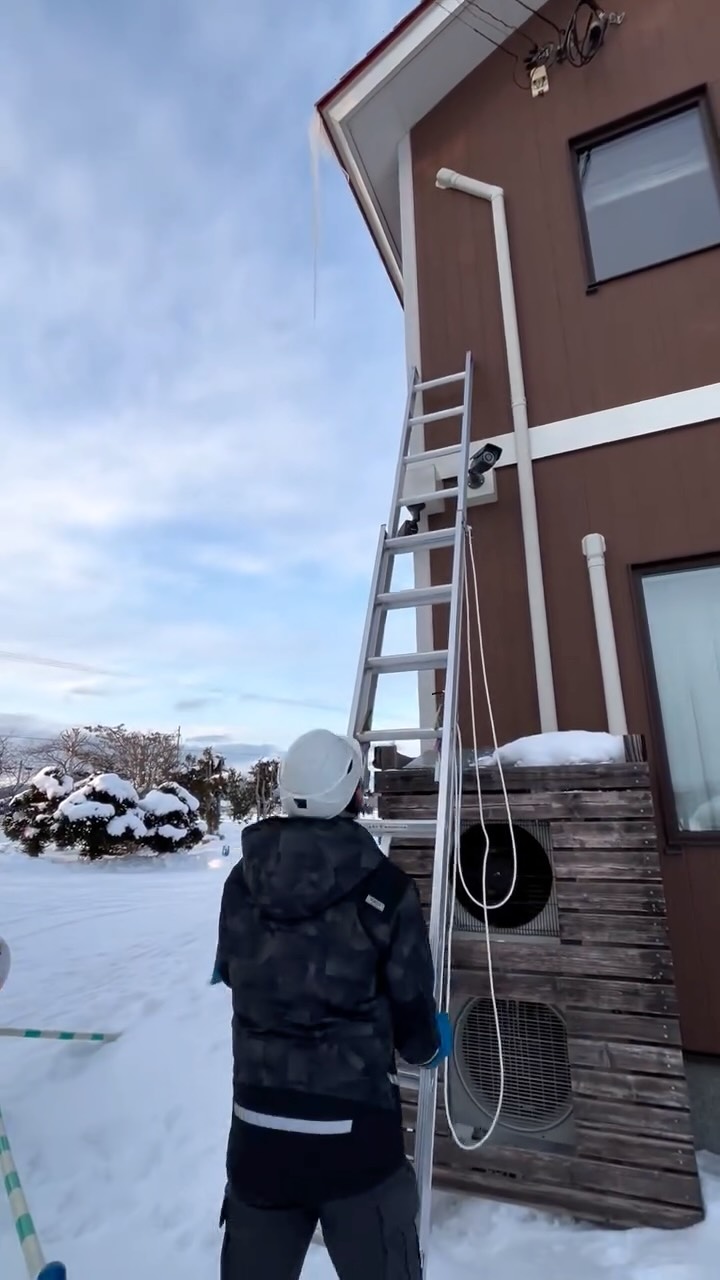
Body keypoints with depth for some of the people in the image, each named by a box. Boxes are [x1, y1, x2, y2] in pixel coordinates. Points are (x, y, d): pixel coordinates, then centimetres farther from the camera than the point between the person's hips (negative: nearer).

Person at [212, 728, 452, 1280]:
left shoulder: (242, 882, -8)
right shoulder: (385, 888, -19)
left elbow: (232, 976, 8)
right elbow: (411, 1007, -8)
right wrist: (430, 1046, 16)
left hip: (258, 1129, 4)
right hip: (355, 1131, -3)